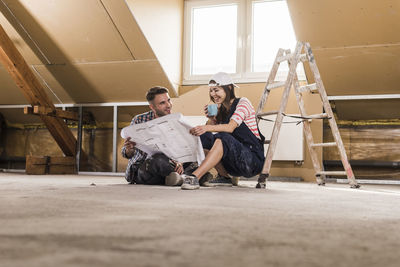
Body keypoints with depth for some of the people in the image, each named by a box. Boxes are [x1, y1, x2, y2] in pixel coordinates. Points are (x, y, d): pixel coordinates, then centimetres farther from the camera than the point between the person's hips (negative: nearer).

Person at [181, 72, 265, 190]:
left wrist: (207, 128, -38)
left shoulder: (243, 103, -6)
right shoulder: (220, 109, 15)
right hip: (233, 162, 7)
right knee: (203, 137, -12)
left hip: (253, 159, -7)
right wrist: (211, 119, -13)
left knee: (222, 138, -34)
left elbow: (230, 127, -24)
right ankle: (225, 176, -10)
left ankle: (195, 177, -45)